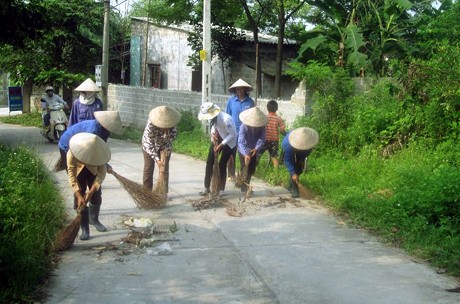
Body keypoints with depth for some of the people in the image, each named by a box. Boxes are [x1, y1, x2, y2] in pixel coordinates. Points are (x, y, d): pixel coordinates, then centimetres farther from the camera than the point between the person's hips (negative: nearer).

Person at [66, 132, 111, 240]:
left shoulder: (98, 152, -37)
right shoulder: (72, 153, -40)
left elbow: (101, 174, -30)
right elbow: (71, 175, -34)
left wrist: (91, 192, -39)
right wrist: (78, 195, -41)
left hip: (93, 170, 1)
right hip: (78, 171, -1)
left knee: (96, 199, -5)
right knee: (80, 200, -12)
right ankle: (85, 229, -7)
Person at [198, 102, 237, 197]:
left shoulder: (226, 119, -35)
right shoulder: (211, 117, -17)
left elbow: (232, 134, -25)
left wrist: (221, 145, -25)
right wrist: (213, 134, -16)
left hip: (228, 141, -6)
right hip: (217, 139, 6)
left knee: (222, 165, -6)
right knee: (209, 162, 2)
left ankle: (221, 190, 8)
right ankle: (206, 188, 12)